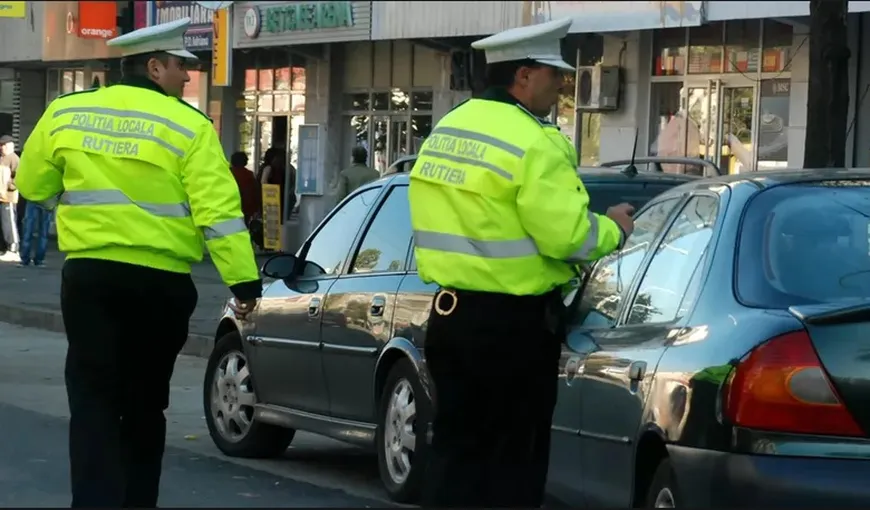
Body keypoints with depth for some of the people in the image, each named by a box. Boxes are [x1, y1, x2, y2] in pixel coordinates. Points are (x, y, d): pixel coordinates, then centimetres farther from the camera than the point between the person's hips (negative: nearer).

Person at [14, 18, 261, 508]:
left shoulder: (65, 113, 5)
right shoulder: (188, 127, -7)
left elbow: (34, 186, 15)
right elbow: (219, 210, -13)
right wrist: (243, 281, -12)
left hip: (88, 274, 2)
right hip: (160, 281, -1)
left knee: (94, 403, 1)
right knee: (144, 404, 14)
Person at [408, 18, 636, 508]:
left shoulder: (448, 129, 10)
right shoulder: (532, 143, -17)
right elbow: (566, 235, -21)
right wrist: (613, 229, -3)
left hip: (451, 311, 8)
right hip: (513, 321, -8)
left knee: (456, 445, 14)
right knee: (514, 453, 4)